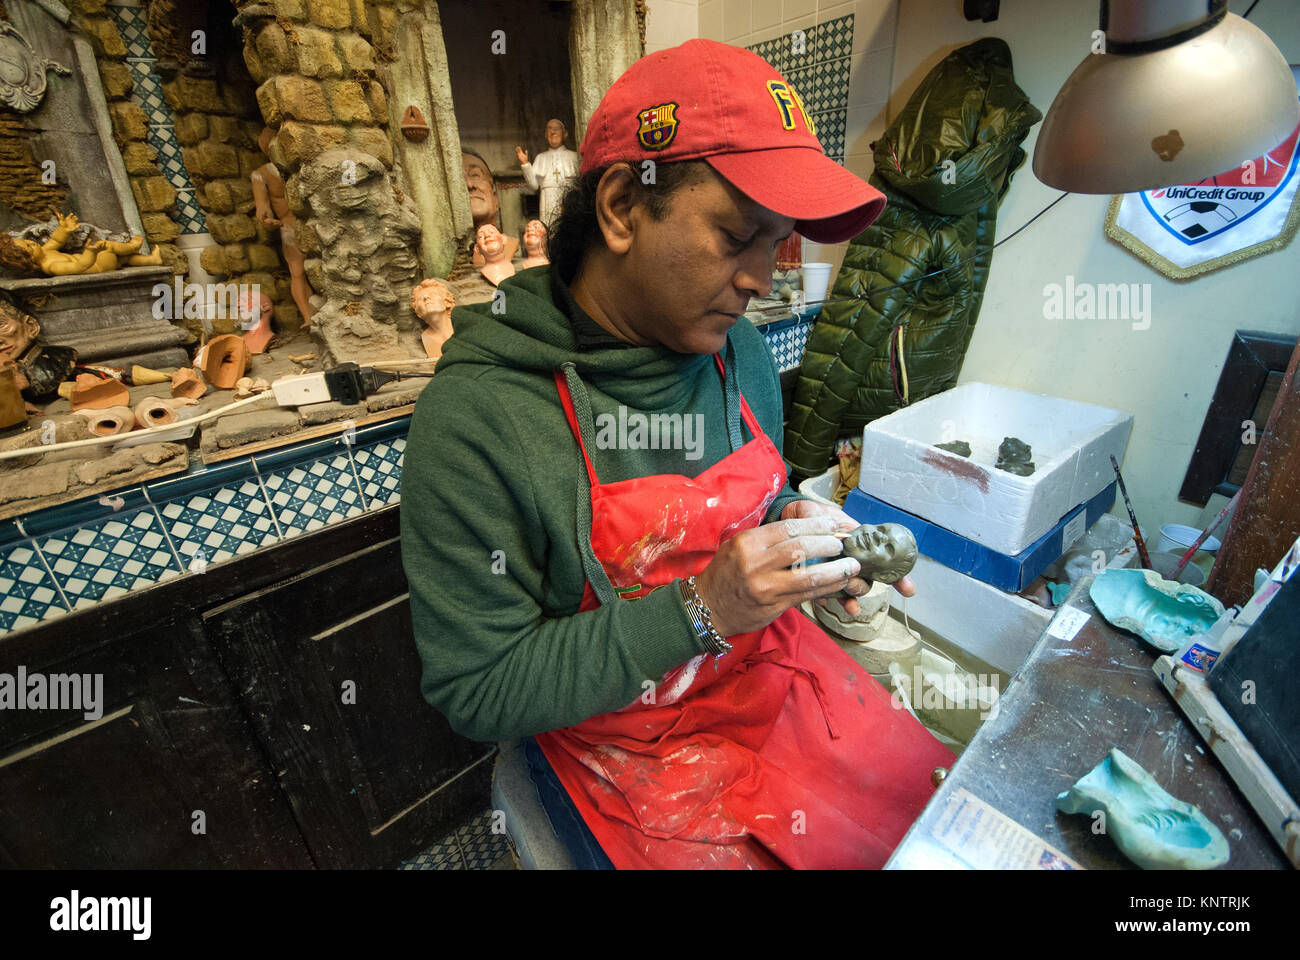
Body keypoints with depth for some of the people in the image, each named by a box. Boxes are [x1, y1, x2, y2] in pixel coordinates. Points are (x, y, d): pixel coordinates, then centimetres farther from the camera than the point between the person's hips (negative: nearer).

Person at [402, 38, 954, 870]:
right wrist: (701, 609, -26)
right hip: (625, 742, -4)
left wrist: (800, 530, -10)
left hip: (771, 673, 5)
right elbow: (478, 694, -18)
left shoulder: (742, 354, -5)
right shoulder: (474, 417, -23)